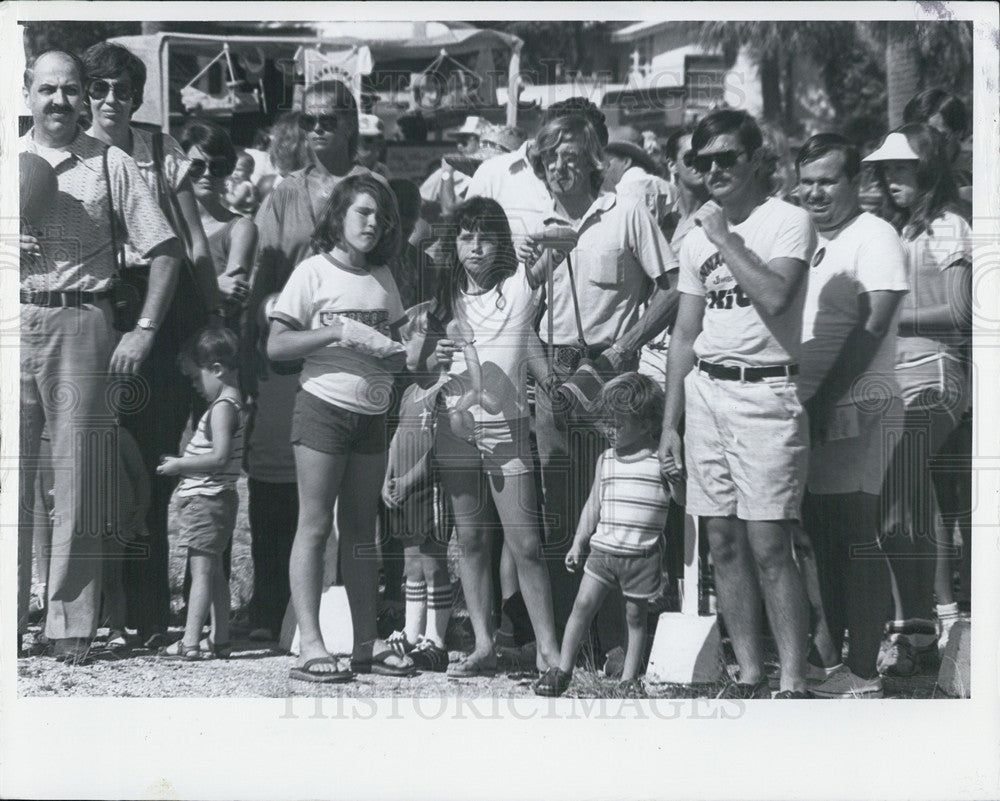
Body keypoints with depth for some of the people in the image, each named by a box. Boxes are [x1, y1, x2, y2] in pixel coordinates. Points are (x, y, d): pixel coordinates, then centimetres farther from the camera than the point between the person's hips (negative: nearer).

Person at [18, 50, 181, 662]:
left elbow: (164, 250, 4)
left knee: (80, 479, -2)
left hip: (82, 324, -2)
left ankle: (72, 625, 2)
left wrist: (144, 331, -4)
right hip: (12, 321, 2)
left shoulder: (110, 164, 6)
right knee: (9, 473, 1)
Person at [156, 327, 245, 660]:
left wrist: (179, 465, -16)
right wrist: (181, 463, 17)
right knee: (214, 570, 13)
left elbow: (220, 458, -24)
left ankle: (191, 642, -15)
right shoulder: (232, 402, 15)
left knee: (201, 569, -12)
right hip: (216, 497, 10)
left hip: (205, 498, -10)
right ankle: (220, 639, 18)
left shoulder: (222, 406, -15)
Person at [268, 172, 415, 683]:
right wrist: (337, 333, -18)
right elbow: (276, 345, -9)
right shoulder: (314, 272, -3)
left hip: (371, 415, 6)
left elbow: (397, 352, 20)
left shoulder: (382, 278, 14)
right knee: (315, 526, -6)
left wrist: (394, 347, -4)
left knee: (361, 530, 9)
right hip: (324, 406, -6)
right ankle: (310, 645, -7)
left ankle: (367, 642, 12)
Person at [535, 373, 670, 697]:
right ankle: (562, 670, 6)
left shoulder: (662, 463, -5)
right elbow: (593, 506, 13)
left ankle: (629, 678, 15)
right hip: (602, 548, 3)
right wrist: (578, 544, 13)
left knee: (636, 616, 6)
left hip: (642, 555, -3)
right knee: (583, 604, -2)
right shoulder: (605, 461, 8)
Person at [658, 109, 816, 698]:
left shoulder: (789, 221, -3)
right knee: (723, 544, 6)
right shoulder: (698, 235, 15)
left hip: (766, 392, -6)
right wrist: (670, 424, 14)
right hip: (705, 390, 6)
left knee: (768, 546, -11)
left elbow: (774, 298, -21)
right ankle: (750, 674, 12)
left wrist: (726, 240, -12)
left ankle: (794, 682, -8)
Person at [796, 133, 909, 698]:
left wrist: (825, 399, -18)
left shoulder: (875, 238, -8)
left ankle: (864, 672, -2)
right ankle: (831, 655, 20)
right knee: (823, 537, 11)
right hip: (811, 410, 8)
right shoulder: (805, 239, 17)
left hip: (857, 407, -8)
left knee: (858, 540, -6)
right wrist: (804, 401, 8)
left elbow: (871, 328, -16)